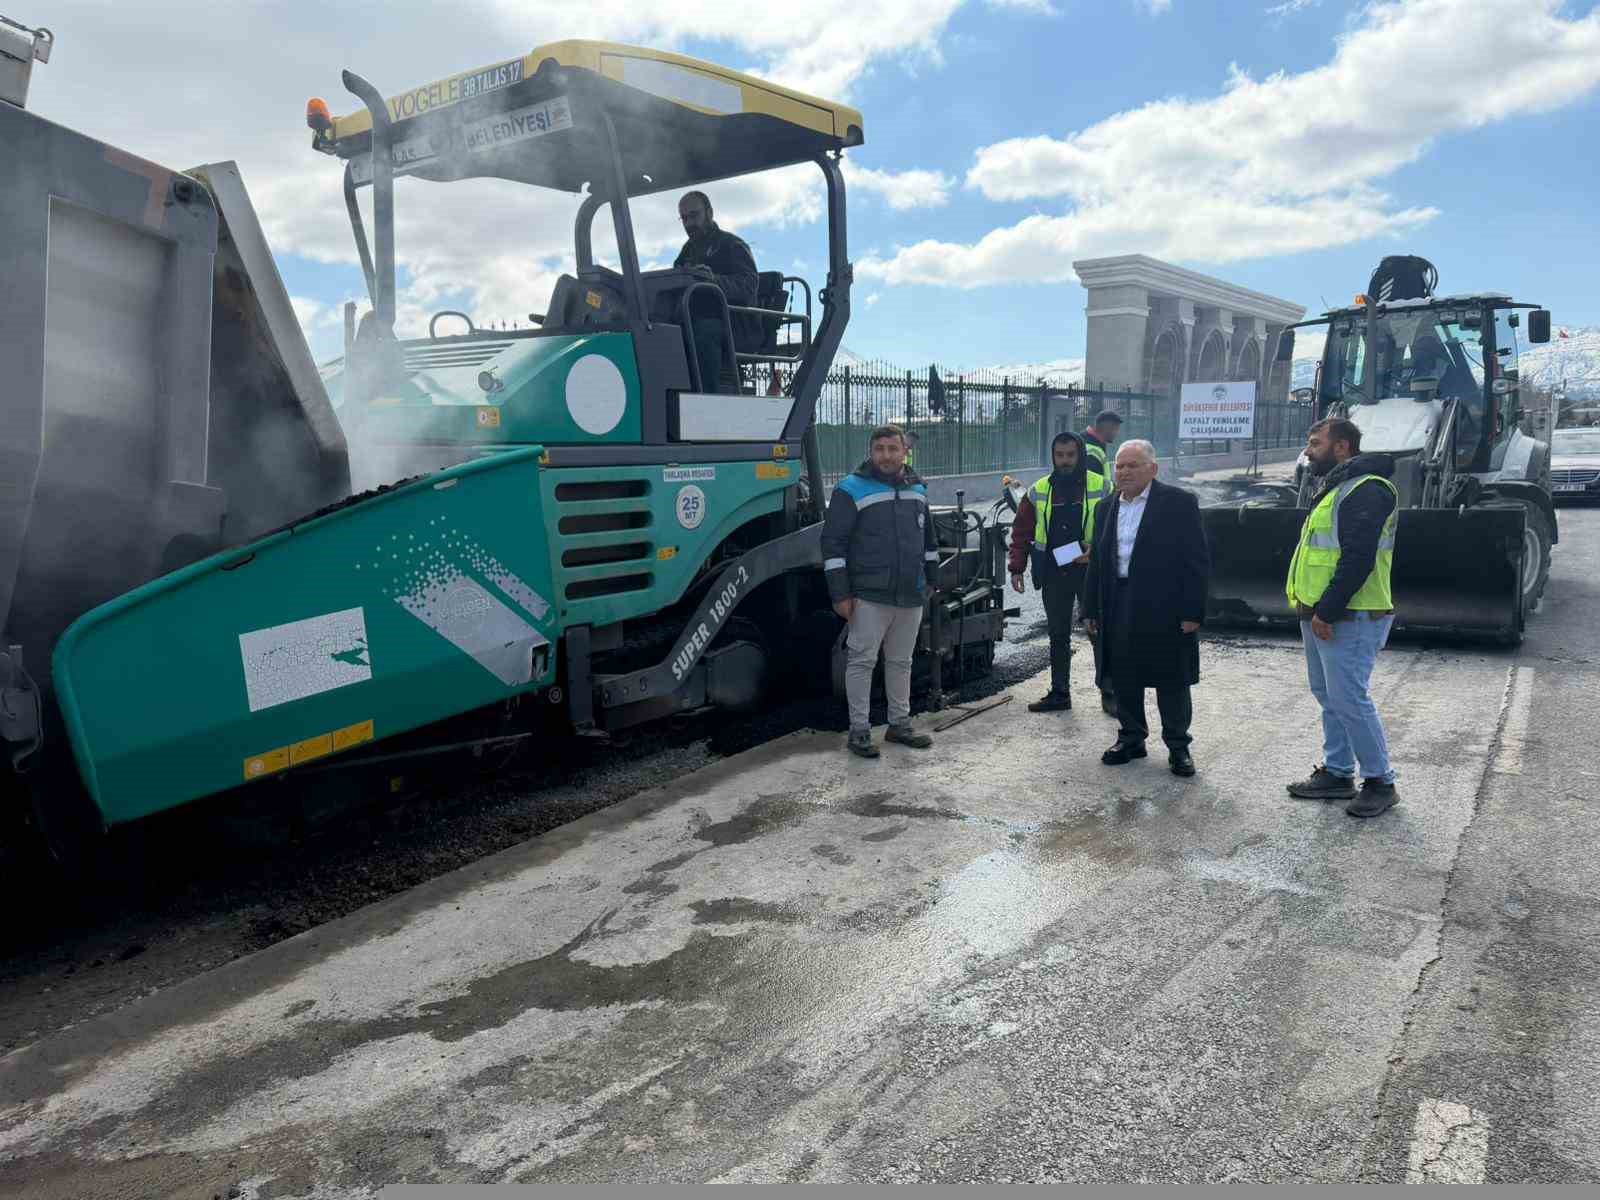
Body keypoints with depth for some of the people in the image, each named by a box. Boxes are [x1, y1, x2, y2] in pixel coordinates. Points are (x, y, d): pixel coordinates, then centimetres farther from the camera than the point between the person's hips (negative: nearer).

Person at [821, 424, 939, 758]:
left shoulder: (917, 490, 12)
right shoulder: (852, 490, -8)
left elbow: (928, 540, 23)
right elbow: (833, 543, -11)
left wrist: (931, 580, 19)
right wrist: (840, 594, -14)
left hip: (911, 597, 6)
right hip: (869, 596, -6)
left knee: (900, 662, 15)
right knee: (862, 661, -2)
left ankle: (900, 724, 26)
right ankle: (859, 730, 6)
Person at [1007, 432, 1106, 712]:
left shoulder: (1101, 488, -3)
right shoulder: (1039, 491, 6)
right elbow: (1021, 531, 10)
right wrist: (1016, 568, 4)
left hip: (1090, 571, -3)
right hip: (1053, 574, 3)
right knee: (1058, 636, 12)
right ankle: (1059, 693, 21)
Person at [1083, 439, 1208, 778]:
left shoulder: (1179, 503, -5)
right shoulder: (1108, 508, 12)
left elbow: (1197, 560, -7)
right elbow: (1097, 562, 15)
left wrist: (1192, 611, -12)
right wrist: (1091, 609, 11)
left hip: (1166, 610, -5)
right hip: (1119, 610, 5)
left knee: (1172, 682, 4)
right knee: (1124, 679, 11)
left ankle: (1178, 746, 18)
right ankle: (1131, 739, 26)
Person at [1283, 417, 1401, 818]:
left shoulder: (1366, 491, -16)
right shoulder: (1336, 488, 18)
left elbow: (1358, 559, -23)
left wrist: (1327, 611, -23)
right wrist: (1312, 608, 16)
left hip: (1348, 619, -10)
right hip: (1321, 615, 11)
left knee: (1349, 699, -7)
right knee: (1330, 697, 15)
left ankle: (1380, 782, 6)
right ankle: (1337, 773, 25)